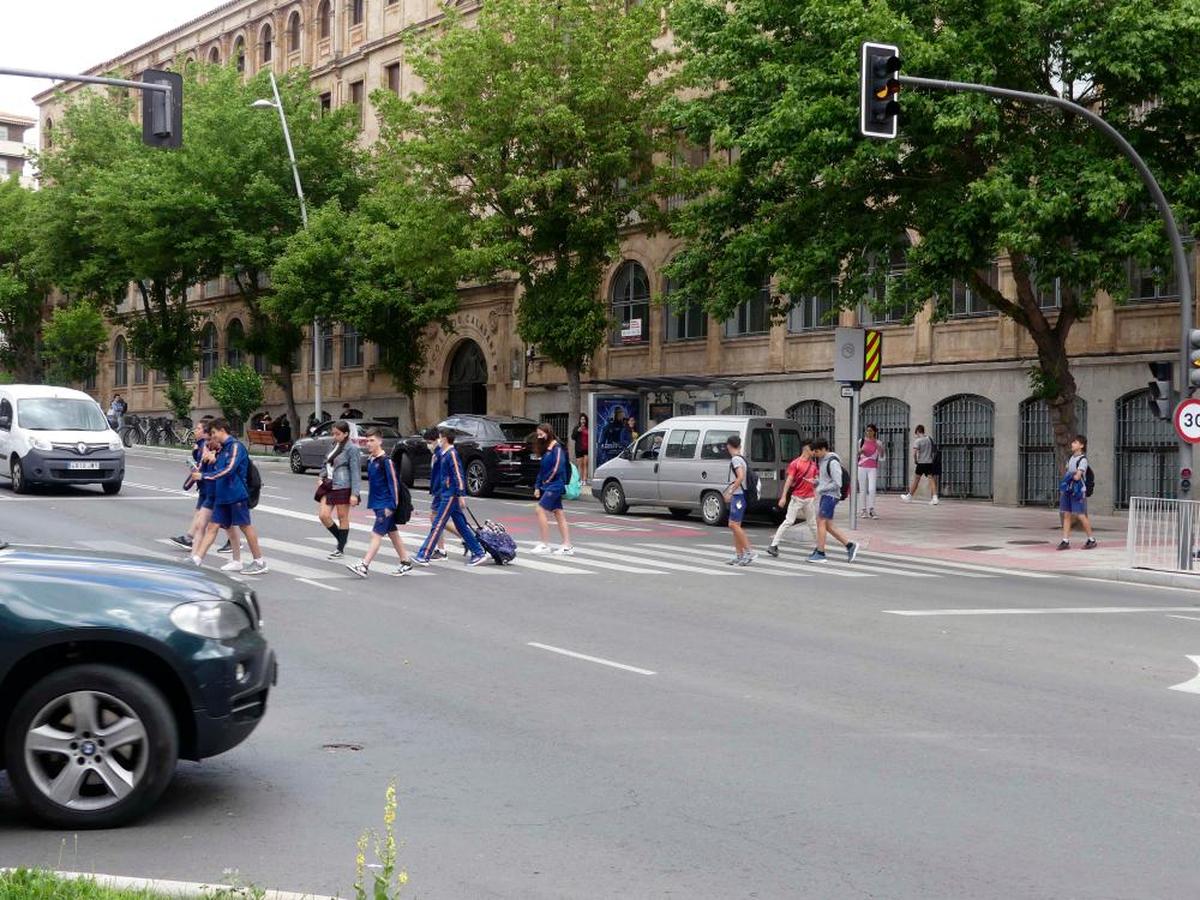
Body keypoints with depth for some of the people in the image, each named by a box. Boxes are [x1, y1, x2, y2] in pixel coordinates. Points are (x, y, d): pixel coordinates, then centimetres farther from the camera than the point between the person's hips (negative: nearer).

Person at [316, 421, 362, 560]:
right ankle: (341, 540, 21)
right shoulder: (334, 445, 12)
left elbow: (355, 472, -13)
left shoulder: (352, 448, -10)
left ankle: (340, 550, 15)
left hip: (343, 487, -7)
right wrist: (321, 477, 4)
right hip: (328, 486, 7)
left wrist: (354, 493, -17)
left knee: (343, 518, 4)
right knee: (323, 515, 1)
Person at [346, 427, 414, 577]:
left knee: (377, 534, -11)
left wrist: (391, 505, -18)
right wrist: (371, 502, 19)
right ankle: (406, 562, 23)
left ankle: (364, 566, -16)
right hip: (377, 503, 9)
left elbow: (393, 483, -15)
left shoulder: (386, 461, -14)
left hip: (386, 504, -9)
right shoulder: (370, 461, 10)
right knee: (392, 533, 14)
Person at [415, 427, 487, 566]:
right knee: (462, 526, 10)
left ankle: (424, 556, -5)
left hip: (450, 496, -10)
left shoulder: (452, 454, -14)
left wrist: (460, 495, -22)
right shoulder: (445, 454, 15)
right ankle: (478, 553, 12)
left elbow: (458, 475, -19)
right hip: (446, 495, 10)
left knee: (437, 525, -7)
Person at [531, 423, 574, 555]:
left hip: (554, 485, -9)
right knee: (559, 514, 7)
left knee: (540, 509, -12)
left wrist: (547, 480, -10)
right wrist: (537, 486, 11)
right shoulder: (546, 449, 16)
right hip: (548, 486, 9)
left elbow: (558, 468, -20)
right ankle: (567, 546, 8)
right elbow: (542, 469, 17)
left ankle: (545, 544, -9)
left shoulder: (557, 448, -11)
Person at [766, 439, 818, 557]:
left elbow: (816, 480, 22)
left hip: (809, 498, 5)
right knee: (788, 521, -9)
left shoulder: (813, 465, 11)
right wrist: (783, 496, -17)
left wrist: (814, 482, -2)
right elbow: (789, 480, -11)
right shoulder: (795, 463, -7)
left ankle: (817, 546, 25)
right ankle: (774, 545, -9)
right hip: (797, 498, -5)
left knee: (812, 523, 14)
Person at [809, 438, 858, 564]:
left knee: (821, 522, -8)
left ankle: (820, 554, -4)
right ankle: (850, 545, 15)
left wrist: (821, 489, -15)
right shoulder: (822, 460, 13)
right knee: (828, 525, 10)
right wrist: (815, 482, 4)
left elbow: (837, 483, -19)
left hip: (830, 496, -9)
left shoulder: (833, 462, -15)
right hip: (824, 496, 9)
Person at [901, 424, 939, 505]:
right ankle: (934, 498, -15)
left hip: (921, 463, -4)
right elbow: (934, 450, 17)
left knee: (916, 480, 7)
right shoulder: (930, 438, 8)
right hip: (930, 462, 4)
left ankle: (909, 497, 18)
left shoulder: (917, 441, -10)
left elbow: (914, 453, -19)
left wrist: (915, 460, -3)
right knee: (932, 480, -2)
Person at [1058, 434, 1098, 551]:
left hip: (1078, 491, -8)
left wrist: (1069, 475, -1)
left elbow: (1077, 476, -20)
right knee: (1066, 515, 4)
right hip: (1067, 490, 8)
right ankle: (1065, 541, 5)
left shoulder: (1083, 459, -12)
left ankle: (1091, 540, 7)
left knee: (1081, 516, -5)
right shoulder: (1071, 458, 12)